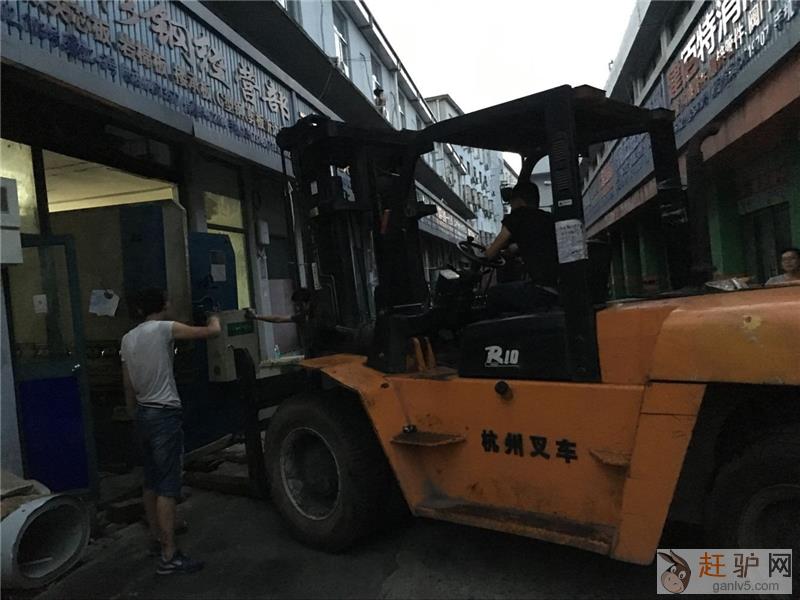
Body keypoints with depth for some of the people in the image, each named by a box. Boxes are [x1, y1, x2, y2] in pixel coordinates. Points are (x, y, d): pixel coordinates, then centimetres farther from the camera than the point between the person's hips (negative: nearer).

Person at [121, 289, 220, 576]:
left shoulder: (127, 339, 10)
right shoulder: (164, 328, -12)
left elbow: (128, 386, 15)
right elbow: (211, 332, -12)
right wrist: (214, 319, 10)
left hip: (143, 414, 8)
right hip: (165, 415, -8)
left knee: (151, 481, 19)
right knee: (168, 486, -6)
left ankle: (157, 535, 34)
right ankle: (169, 556, -4)